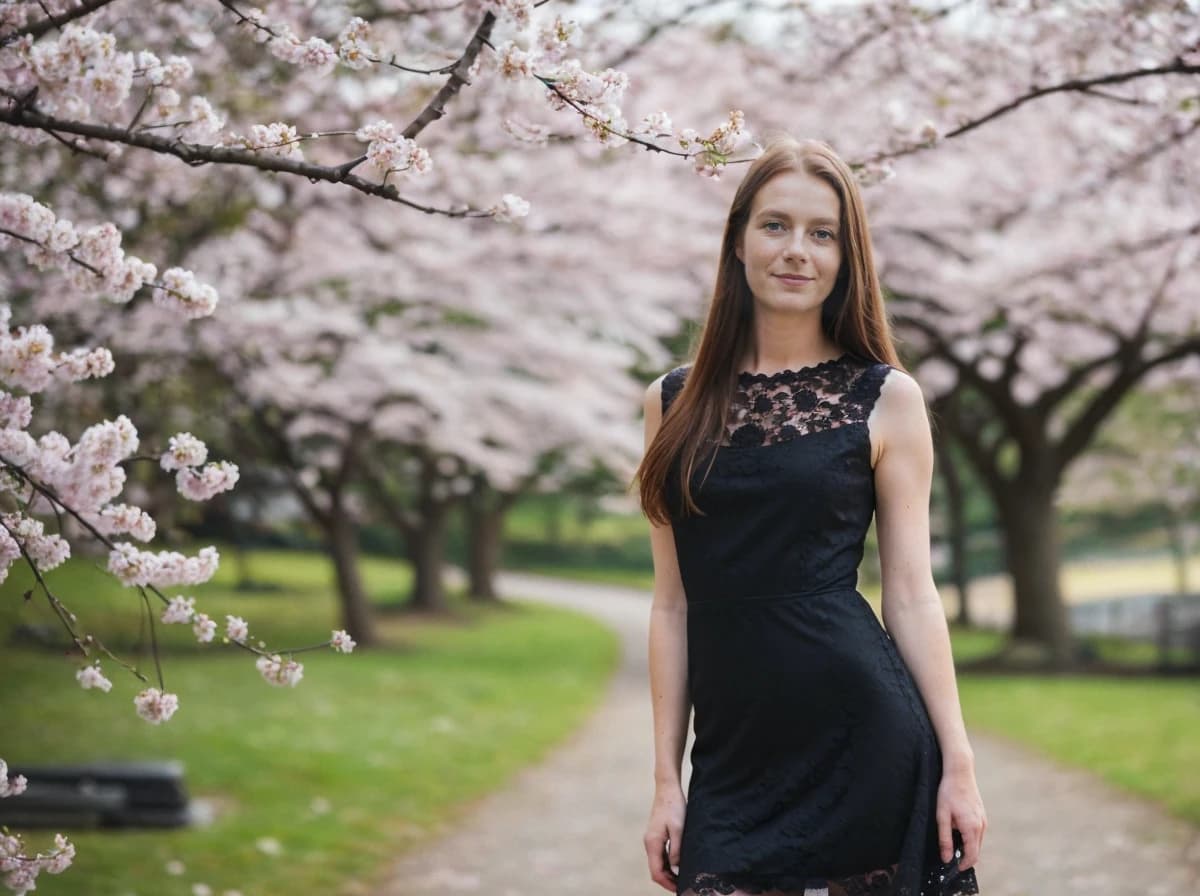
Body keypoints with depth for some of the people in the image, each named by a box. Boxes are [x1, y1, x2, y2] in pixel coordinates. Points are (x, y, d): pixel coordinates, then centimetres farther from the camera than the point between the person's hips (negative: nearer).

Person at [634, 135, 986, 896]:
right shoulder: (676, 403, 8)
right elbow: (674, 602, 9)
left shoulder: (886, 398, 2)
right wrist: (667, 776, 6)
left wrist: (958, 763, -4)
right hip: (734, 753, 2)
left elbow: (912, 593, 1)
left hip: (863, 735, -2)